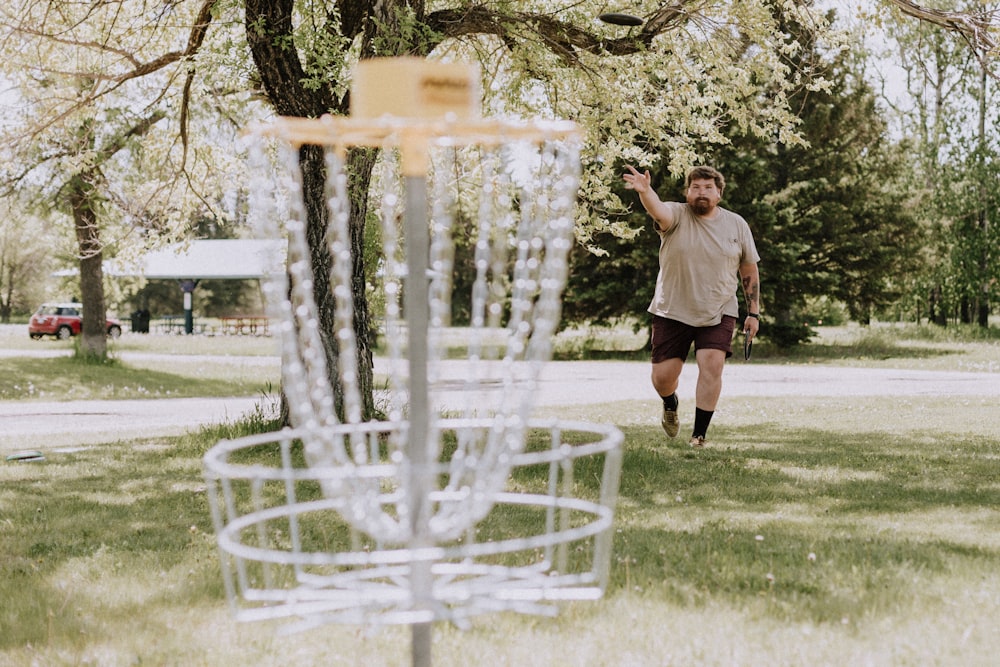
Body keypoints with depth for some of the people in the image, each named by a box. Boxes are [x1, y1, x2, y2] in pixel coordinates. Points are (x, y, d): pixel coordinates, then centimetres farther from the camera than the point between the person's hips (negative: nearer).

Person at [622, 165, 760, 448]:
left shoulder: (737, 225, 2)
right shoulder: (676, 215, -6)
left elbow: (749, 270, 10)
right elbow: (658, 210, -31)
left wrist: (753, 313, 7)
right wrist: (644, 191, -53)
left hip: (718, 313, 1)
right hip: (673, 311, -1)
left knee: (712, 366, -17)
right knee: (663, 375, 0)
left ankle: (699, 434, -5)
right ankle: (670, 406, 36)